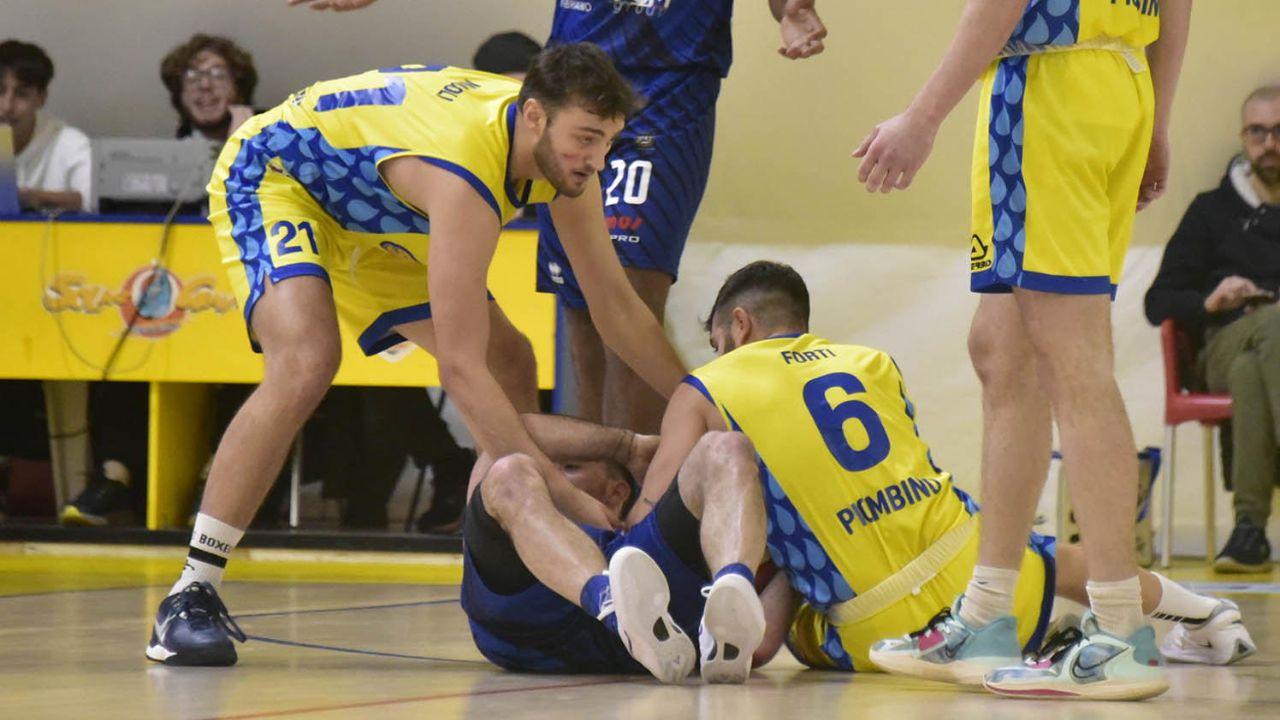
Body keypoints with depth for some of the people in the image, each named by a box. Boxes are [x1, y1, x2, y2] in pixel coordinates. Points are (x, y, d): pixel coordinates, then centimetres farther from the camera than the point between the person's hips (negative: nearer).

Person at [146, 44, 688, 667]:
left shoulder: (561, 152, -15)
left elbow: (617, 306, 0)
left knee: (511, 366, 3)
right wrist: (565, 497, -45)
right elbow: (459, 370, -43)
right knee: (305, 364, -34)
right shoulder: (466, 174, -41)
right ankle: (190, 595, -30)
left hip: (369, 216, 9)